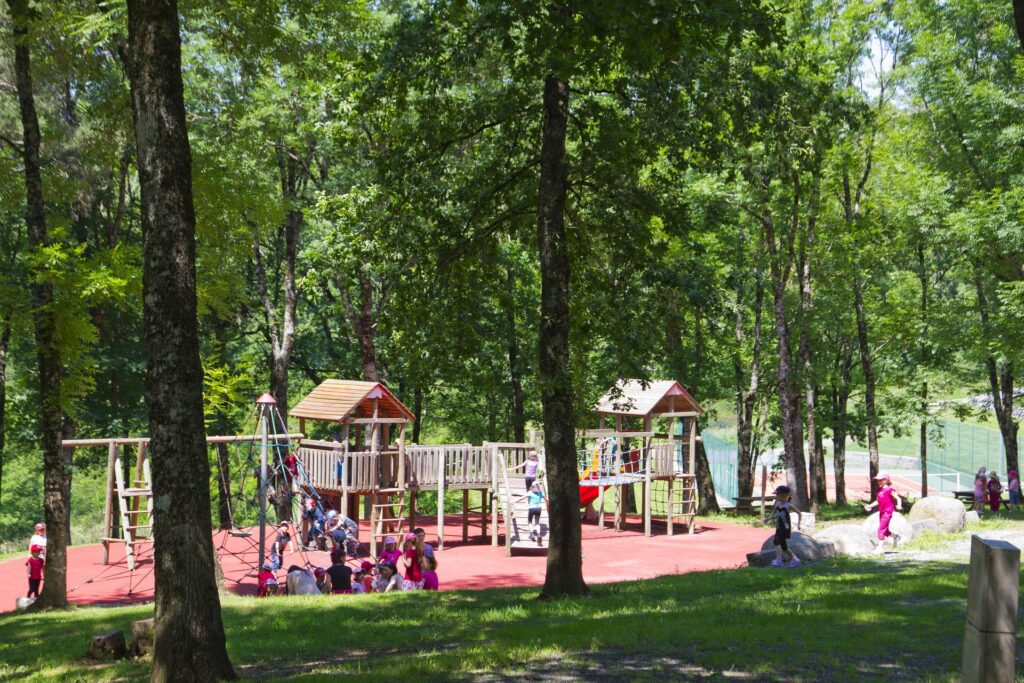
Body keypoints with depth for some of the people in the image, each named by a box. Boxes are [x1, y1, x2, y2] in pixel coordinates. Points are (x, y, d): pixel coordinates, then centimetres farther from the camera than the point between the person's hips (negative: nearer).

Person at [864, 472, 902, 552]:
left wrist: (899, 506, -28)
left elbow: (898, 498, -11)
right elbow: (877, 501, 20)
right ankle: (896, 536, 38)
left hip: (887, 512, -8)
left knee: (881, 529, -9)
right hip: (881, 512, 8)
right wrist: (870, 506, 11)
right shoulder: (880, 489, 11)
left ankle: (880, 547, -4)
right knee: (884, 530, 14)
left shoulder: (889, 490, -11)